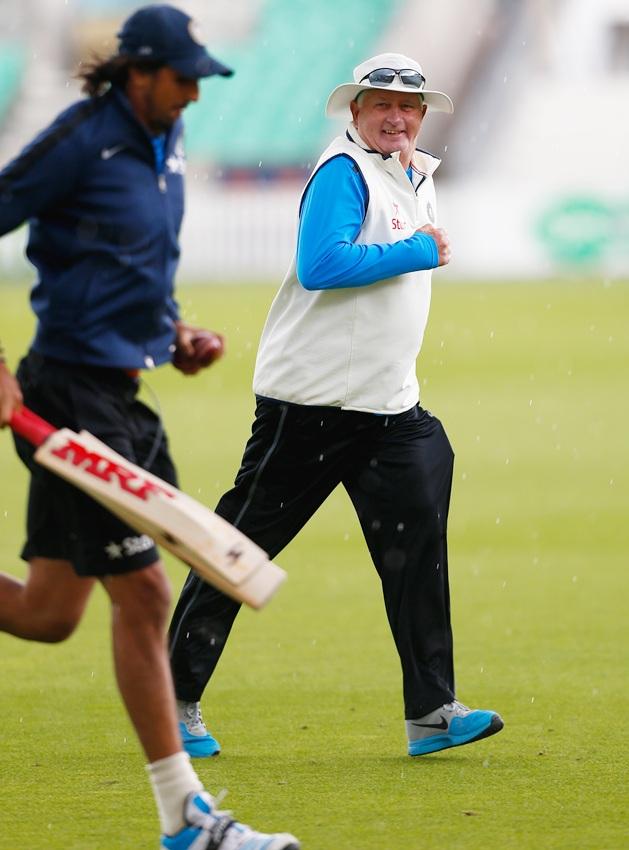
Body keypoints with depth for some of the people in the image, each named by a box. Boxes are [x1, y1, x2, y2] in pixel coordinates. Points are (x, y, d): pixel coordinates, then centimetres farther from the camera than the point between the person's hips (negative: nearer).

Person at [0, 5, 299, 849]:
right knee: (141, 592, -7)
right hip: (70, 393, -9)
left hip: (123, 397, 9)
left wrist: (174, 332, 11)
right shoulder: (81, 140, -14)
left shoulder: (165, 141, 12)